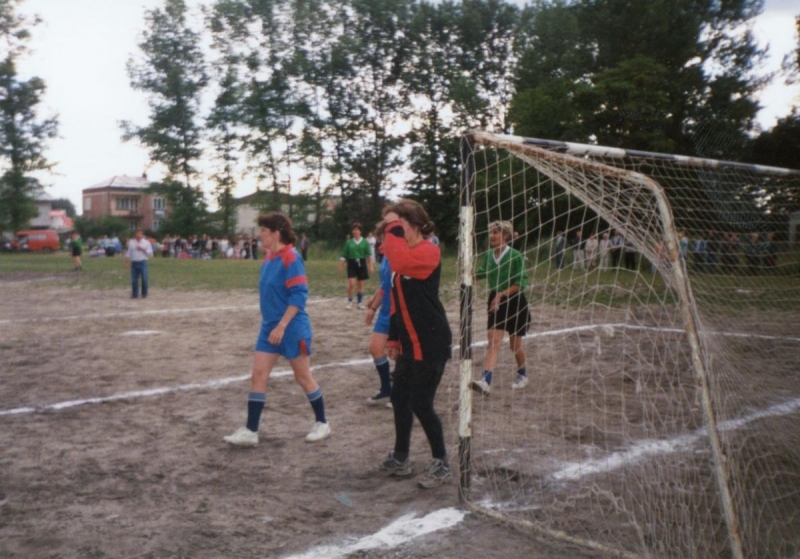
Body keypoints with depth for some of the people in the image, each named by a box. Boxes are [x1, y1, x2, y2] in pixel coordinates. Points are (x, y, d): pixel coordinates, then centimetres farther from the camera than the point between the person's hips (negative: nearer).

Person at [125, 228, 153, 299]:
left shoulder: (146, 242, 5)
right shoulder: (131, 242, 10)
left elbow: (150, 253, 1)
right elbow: (128, 253, 12)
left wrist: (142, 250, -10)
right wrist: (127, 261, 3)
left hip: (142, 263, -2)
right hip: (134, 263, 2)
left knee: (144, 279, -6)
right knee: (134, 280, 4)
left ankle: (144, 294, 4)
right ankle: (134, 294, 13)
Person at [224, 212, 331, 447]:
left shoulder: (291, 258, -17)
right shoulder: (268, 259, 8)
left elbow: (299, 295, -21)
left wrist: (281, 326, -23)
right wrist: (270, 324, 19)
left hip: (292, 328, -8)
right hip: (269, 327, 8)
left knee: (303, 377, 5)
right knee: (258, 376, 3)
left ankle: (322, 424, 23)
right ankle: (250, 431, 8)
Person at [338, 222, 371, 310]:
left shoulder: (365, 242, 1)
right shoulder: (348, 242, 3)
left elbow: (369, 255, 1)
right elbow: (343, 256, 6)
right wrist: (340, 267, 3)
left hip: (361, 264, 1)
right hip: (351, 264, -1)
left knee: (361, 284, 9)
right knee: (351, 283, -11)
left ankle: (360, 303, 19)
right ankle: (350, 302, 4)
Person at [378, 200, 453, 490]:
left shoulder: (429, 251, -16)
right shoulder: (405, 255, 12)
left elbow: (400, 263, -37)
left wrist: (394, 227, -26)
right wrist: (393, 338, 17)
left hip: (430, 344, -9)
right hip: (410, 344, 9)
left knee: (420, 405, -2)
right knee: (399, 399, 14)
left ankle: (441, 464, 16)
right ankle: (400, 459, 29)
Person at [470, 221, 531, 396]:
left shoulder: (515, 256, -15)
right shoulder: (489, 255, 0)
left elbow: (521, 283, -16)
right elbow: (482, 272, 17)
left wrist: (501, 294, -25)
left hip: (514, 303, -3)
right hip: (496, 303, 3)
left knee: (515, 344, 11)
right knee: (493, 342, -9)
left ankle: (522, 375, 36)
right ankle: (486, 381, -18)